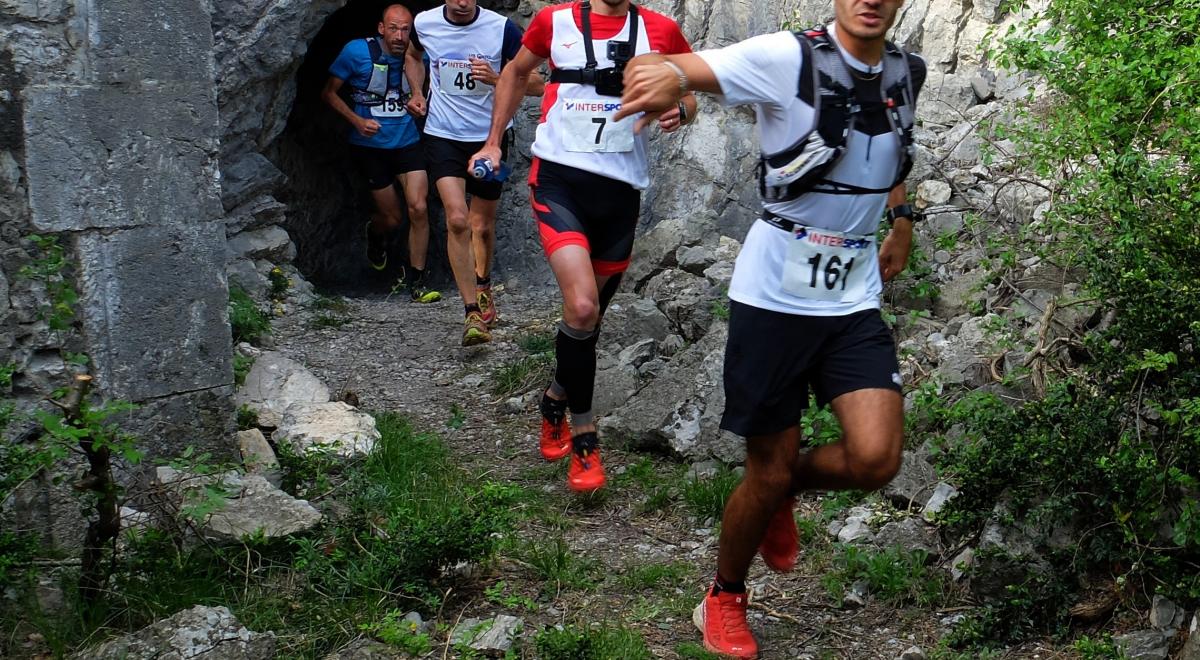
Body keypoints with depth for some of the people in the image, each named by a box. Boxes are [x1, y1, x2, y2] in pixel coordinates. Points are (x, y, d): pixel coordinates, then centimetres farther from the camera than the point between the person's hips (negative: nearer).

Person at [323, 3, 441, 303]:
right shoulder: (357, 51, -10)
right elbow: (329, 92, -2)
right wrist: (357, 121, -15)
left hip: (407, 142, 2)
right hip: (370, 146, -2)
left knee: (418, 209, -13)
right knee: (392, 217, 4)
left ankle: (416, 280, 1)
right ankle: (375, 233, 44)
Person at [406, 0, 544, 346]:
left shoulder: (502, 28, -13)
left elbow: (535, 84, -9)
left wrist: (496, 78, -25)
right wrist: (417, 93, 7)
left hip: (490, 136, 0)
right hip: (443, 136, 0)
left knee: (483, 225, 12)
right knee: (457, 220, -16)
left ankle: (482, 285, 42)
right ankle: (473, 314, -11)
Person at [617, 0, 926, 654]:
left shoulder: (907, 73, 4)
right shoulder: (788, 58, -14)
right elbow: (652, 68, -24)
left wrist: (902, 216, 18)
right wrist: (667, 72, -47)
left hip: (855, 300, 5)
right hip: (773, 298, -4)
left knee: (875, 459, -12)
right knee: (768, 474, 3)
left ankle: (784, 488, 23)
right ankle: (724, 601, 31)